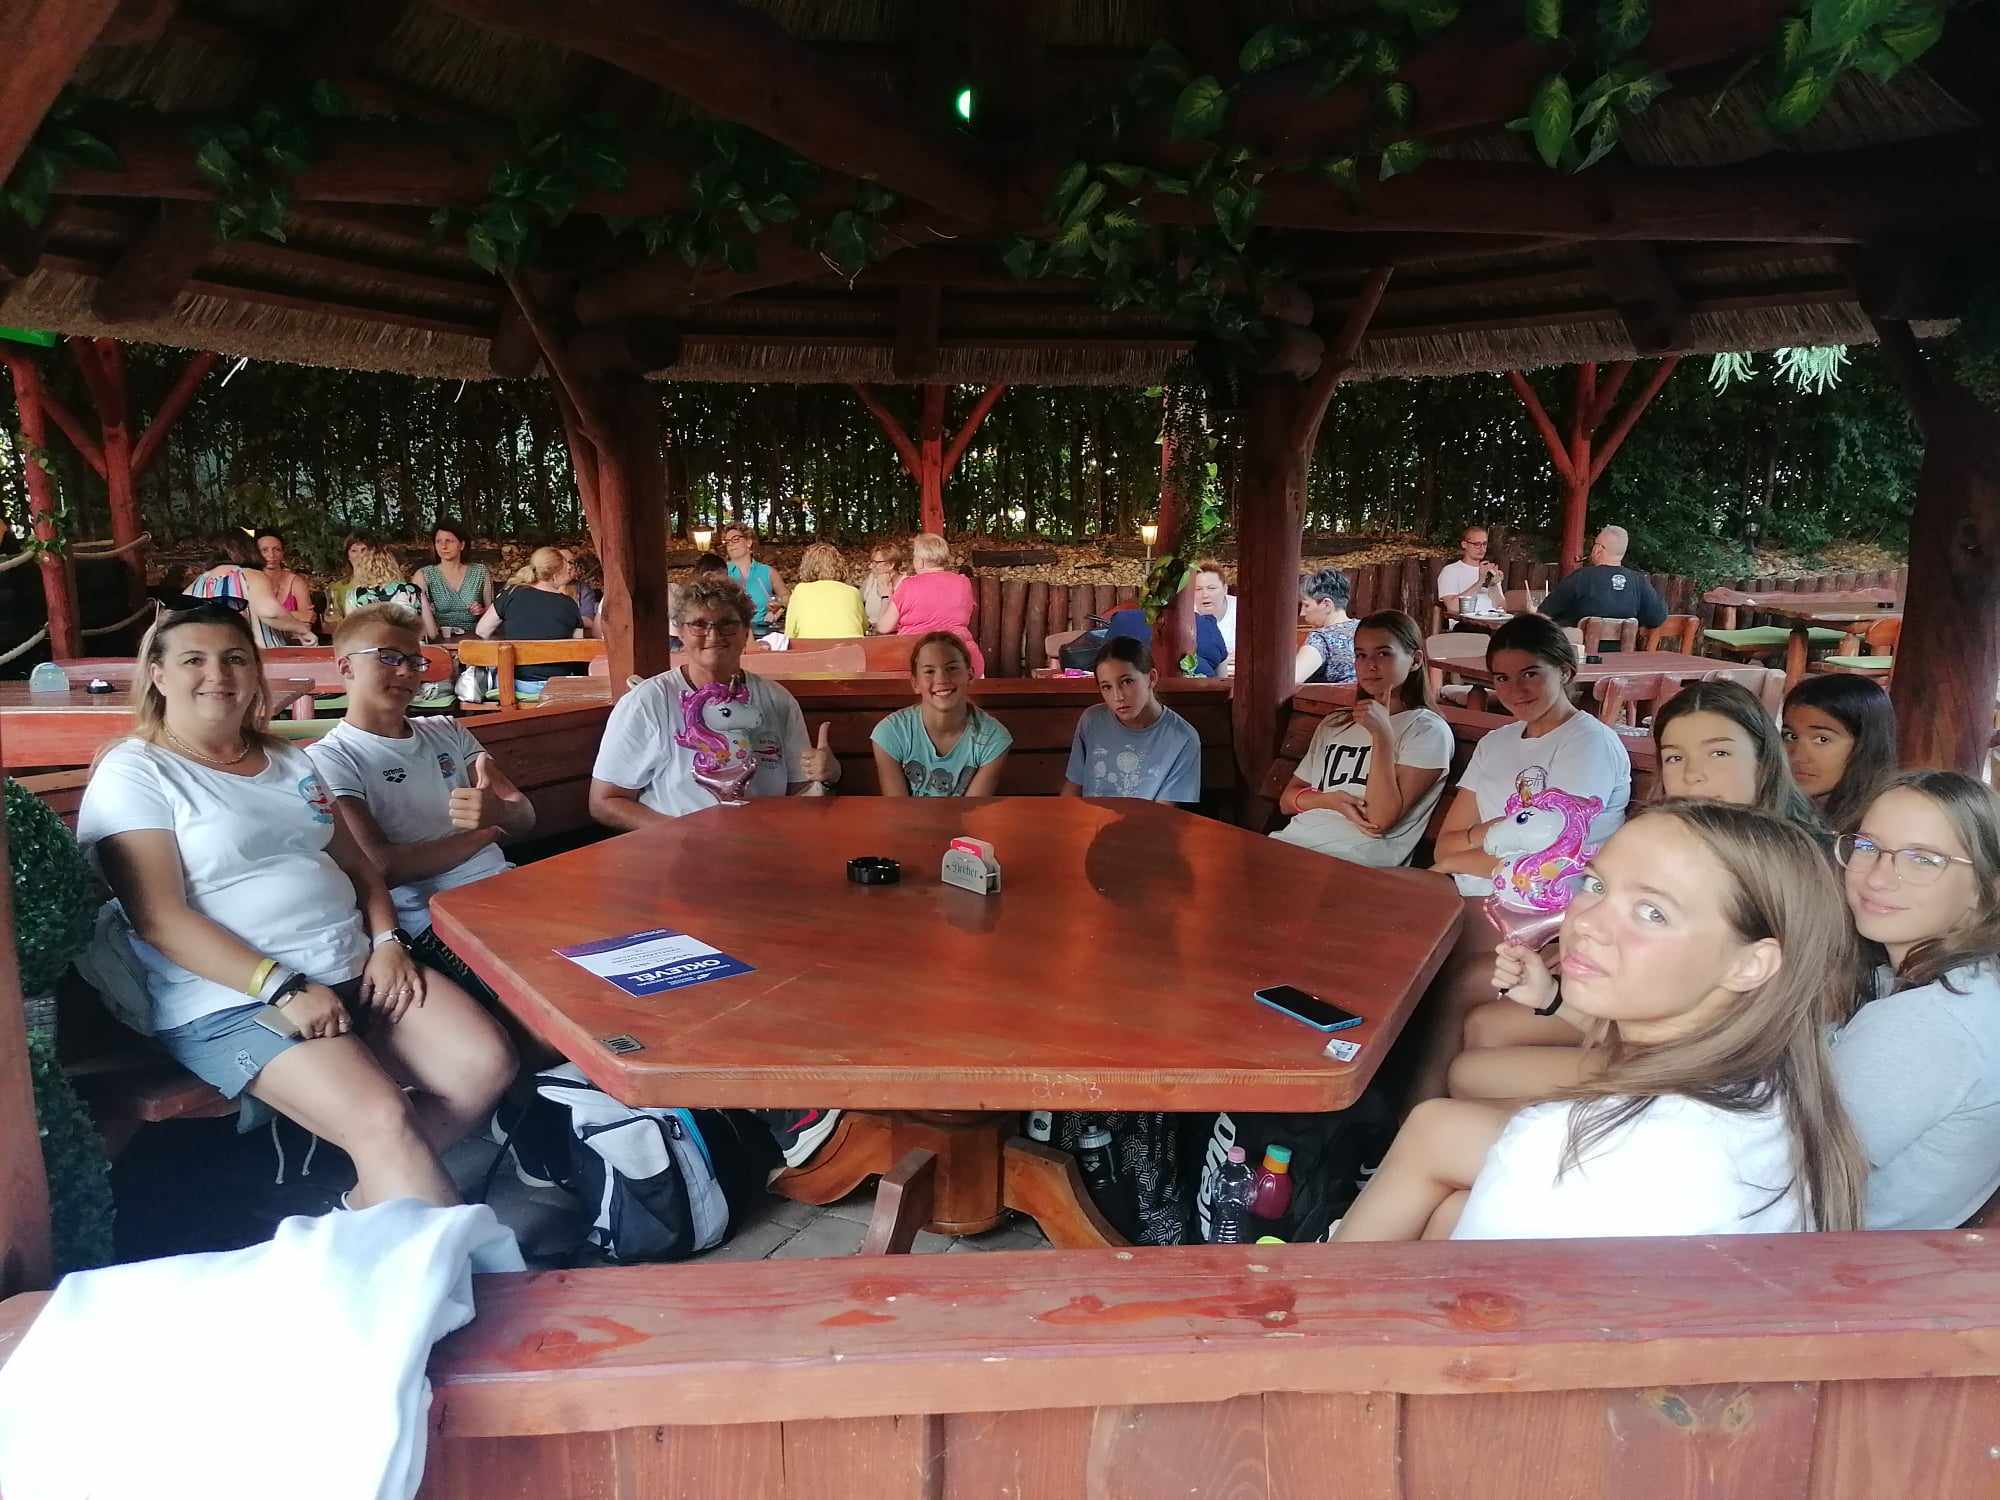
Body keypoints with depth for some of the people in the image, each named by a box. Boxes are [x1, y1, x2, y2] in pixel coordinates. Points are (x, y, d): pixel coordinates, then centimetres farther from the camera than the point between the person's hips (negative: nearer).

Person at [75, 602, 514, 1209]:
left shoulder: (289, 763, 18)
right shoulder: (134, 773, -2)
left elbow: (357, 864, 19)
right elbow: (160, 917, -13)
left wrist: (387, 942, -1)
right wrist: (281, 986, -20)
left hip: (355, 970, 7)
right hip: (232, 1000, -6)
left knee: (487, 1063, -13)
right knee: (383, 1120, -27)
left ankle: (372, 1203, 4)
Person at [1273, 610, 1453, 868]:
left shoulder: (1428, 730, 3)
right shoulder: (1334, 724, 24)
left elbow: (1382, 819, -7)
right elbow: (1287, 801, 20)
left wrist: (1382, 734, -14)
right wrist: (1331, 800, -2)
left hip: (1358, 860, -6)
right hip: (1292, 841, 6)